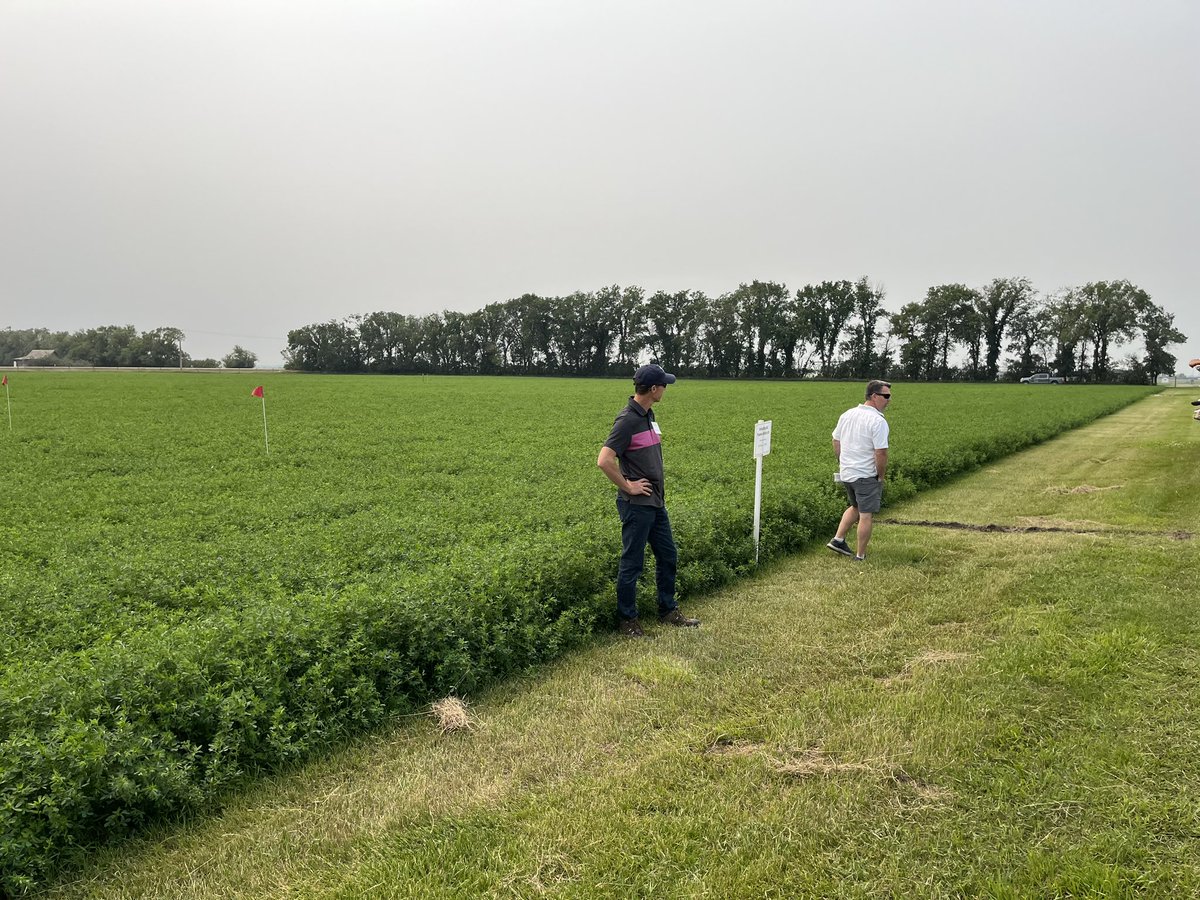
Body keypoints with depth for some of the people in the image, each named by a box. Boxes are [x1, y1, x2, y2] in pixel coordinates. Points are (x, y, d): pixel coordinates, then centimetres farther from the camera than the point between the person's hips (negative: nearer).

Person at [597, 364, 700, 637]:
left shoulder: (648, 415, 9)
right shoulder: (628, 420, -20)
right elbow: (604, 461, -27)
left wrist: (659, 492, 16)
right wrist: (627, 486, -18)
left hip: (655, 502, 9)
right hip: (637, 504, -9)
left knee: (668, 556, 17)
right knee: (632, 563, 2)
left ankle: (668, 610, 32)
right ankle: (628, 619, 15)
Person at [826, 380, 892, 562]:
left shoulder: (847, 415, 5)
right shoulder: (878, 421, -19)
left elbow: (836, 441, 14)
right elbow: (881, 453, -22)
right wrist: (881, 476, -9)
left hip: (846, 473, 7)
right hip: (866, 476, -7)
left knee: (855, 507, 26)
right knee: (866, 515, 2)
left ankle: (838, 539, 20)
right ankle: (861, 556, 8)